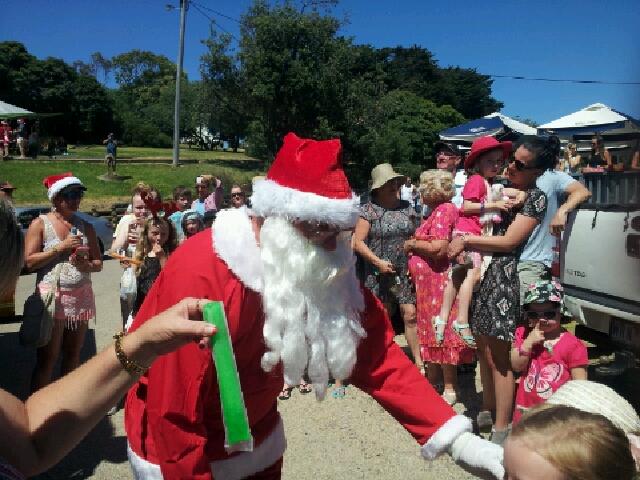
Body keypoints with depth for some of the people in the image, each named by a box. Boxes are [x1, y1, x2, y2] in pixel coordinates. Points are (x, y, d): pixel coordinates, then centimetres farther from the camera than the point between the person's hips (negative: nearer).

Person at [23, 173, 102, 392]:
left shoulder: (85, 227, 10)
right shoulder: (40, 224, 0)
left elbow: (98, 263, 12)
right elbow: (29, 261, -8)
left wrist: (87, 265, -9)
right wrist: (60, 248, -14)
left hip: (81, 296, 4)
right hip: (52, 296, -4)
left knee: (73, 356, 12)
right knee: (47, 359, -2)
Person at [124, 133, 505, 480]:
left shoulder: (326, 272, -14)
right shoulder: (199, 278, -33)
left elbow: (376, 355, -16)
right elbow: (174, 414, -27)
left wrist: (456, 438, -23)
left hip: (256, 443, 6)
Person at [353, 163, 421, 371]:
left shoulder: (407, 208, 8)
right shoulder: (368, 210, -3)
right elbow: (358, 241, -7)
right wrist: (378, 262, -14)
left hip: (405, 273, 2)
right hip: (378, 274, -2)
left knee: (410, 315, -2)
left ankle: (419, 362, 8)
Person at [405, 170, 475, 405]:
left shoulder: (444, 210, -14)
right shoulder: (438, 211, 17)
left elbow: (438, 248, -24)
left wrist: (413, 244, -10)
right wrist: (415, 244, 7)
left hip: (439, 282, -10)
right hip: (430, 283, 10)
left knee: (441, 333, -3)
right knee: (432, 332, 16)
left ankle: (450, 390, 7)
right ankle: (431, 382, 27)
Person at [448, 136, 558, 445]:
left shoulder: (536, 198, -6)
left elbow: (508, 241, -11)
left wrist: (465, 240, -10)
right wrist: (461, 241, 0)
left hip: (502, 274, -7)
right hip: (478, 270, 7)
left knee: (498, 356, -2)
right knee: (483, 348, 16)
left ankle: (502, 429, 9)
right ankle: (487, 410, 32)